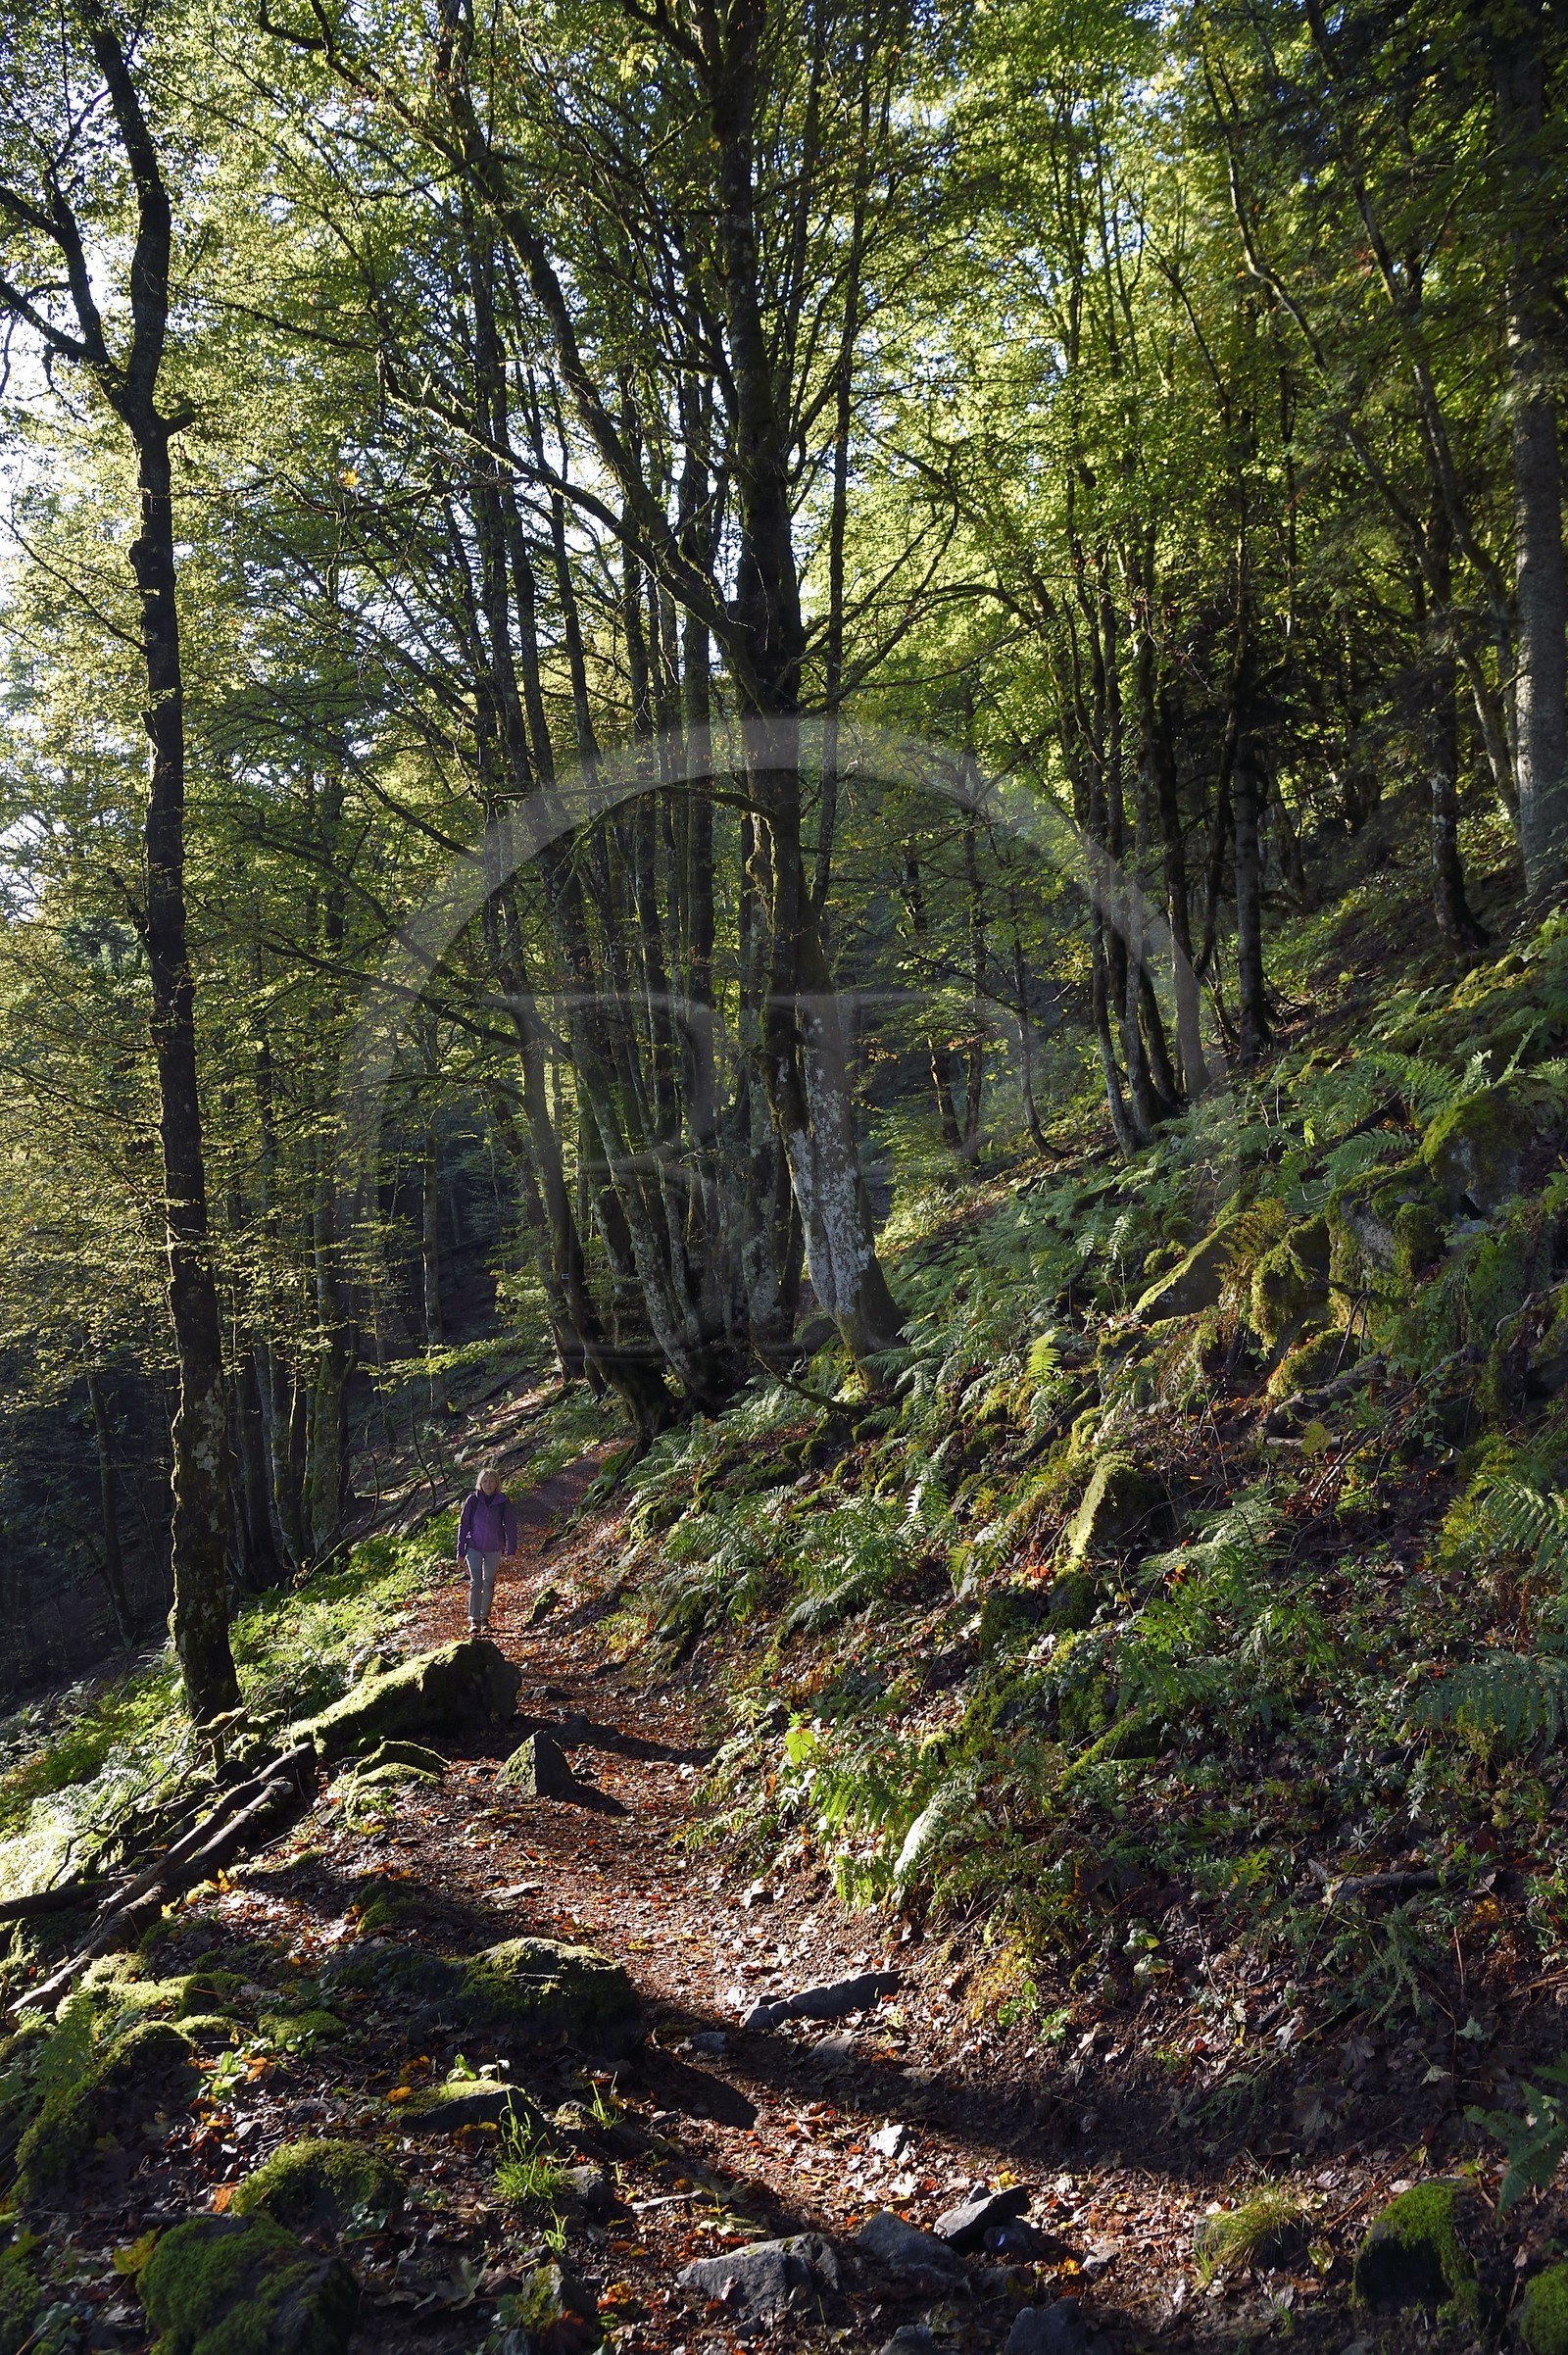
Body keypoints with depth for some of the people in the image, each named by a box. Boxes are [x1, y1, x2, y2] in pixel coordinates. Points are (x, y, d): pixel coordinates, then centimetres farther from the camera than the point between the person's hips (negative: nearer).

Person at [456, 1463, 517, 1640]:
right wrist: (461, 1552, -3)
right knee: (476, 1583, -11)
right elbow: (463, 1525, -3)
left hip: (494, 1549, 1)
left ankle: (485, 1618, 24)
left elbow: (510, 1525, -2)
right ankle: (474, 1620, -9)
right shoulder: (472, 1500, -9)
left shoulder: (503, 1502, -8)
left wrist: (511, 1550, -7)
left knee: (489, 1584, 11)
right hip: (474, 1547, -1)